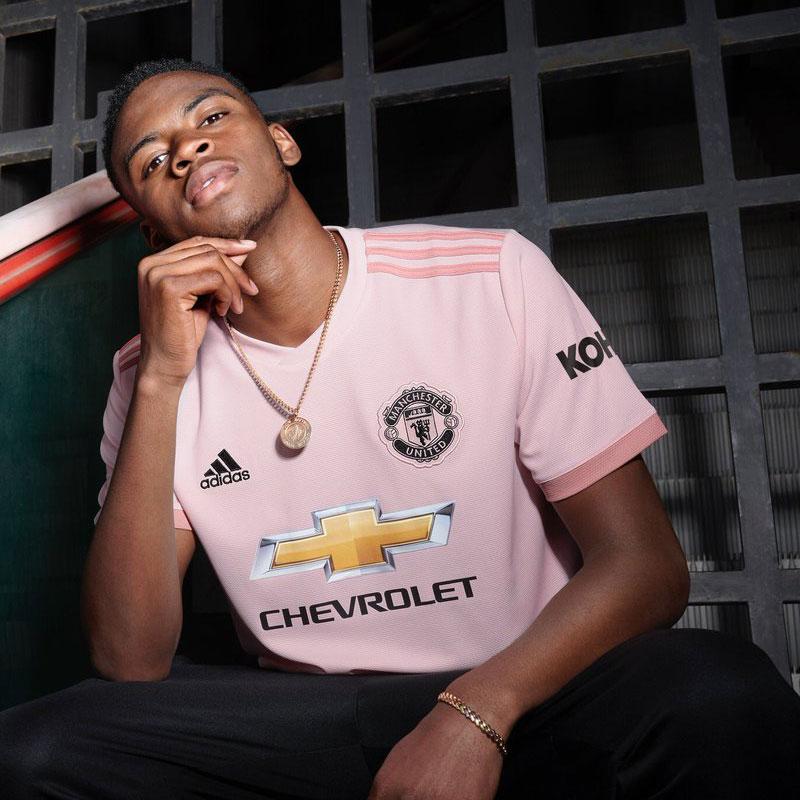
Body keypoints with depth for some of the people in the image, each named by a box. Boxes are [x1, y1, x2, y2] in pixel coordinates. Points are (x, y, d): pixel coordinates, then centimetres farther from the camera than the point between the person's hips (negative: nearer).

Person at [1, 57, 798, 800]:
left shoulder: (493, 278, -9)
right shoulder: (152, 373, -1)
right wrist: (162, 380, -19)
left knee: (725, 696, -30)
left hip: (521, 696, -1)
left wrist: (477, 712, -24)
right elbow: (130, 662, -10)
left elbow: (642, 563, -8)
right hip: (300, 721, 2)